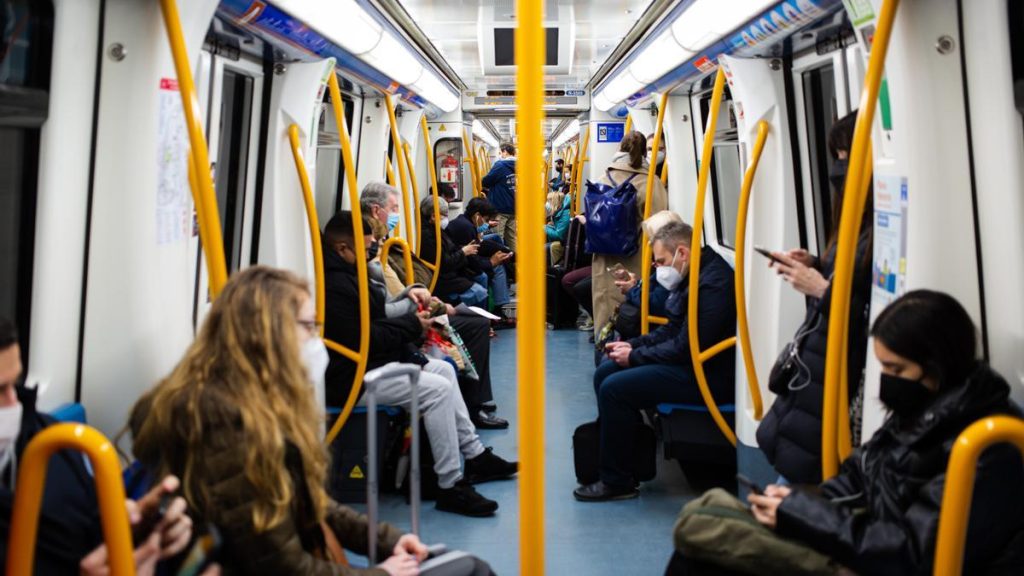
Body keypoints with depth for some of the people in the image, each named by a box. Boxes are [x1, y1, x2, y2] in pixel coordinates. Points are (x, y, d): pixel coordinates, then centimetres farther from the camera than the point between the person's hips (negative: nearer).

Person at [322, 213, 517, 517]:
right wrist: (412, 324, -12)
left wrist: (408, 296, 5)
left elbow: (375, 313, 23)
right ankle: (450, 487, -12)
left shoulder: (346, 273, 13)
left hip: (377, 362, 12)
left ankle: (475, 456, 20)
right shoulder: (333, 285, -22)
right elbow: (363, 340, -25)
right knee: (438, 389, -20)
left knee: (444, 370, 14)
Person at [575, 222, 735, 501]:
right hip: (689, 362, 11)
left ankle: (617, 482, -6)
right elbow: (673, 330, 18)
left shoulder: (713, 283, -22)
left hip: (709, 375, -11)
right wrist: (634, 345, 4)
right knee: (605, 373, 7)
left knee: (614, 387, -18)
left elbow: (686, 347, -23)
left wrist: (635, 357, -13)